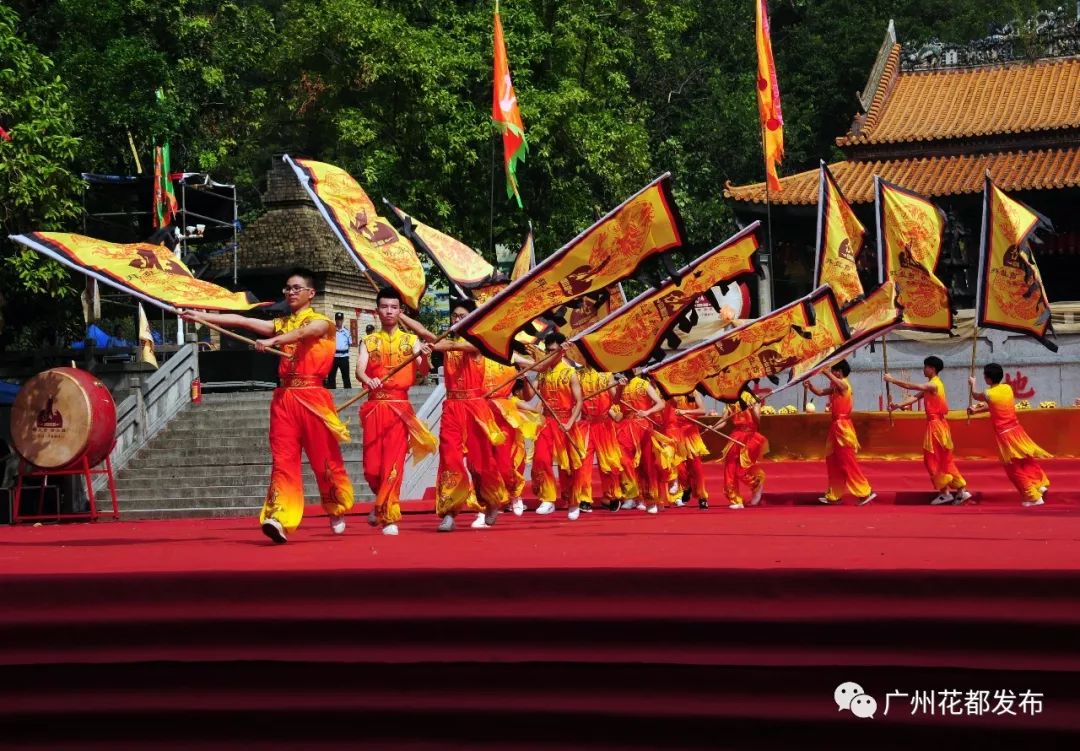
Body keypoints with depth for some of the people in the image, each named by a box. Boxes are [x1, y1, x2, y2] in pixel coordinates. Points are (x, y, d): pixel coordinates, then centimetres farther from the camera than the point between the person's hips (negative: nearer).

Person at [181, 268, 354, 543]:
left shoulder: (321, 322, 3)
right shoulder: (280, 323, 18)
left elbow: (304, 332, -20)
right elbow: (241, 321, 9)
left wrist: (272, 341, -38)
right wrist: (200, 316, -1)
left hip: (312, 396, -4)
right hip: (284, 397, 4)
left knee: (325, 459, 2)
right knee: (283, 459, -8)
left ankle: (337, 511, 23)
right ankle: (279, 518, -18)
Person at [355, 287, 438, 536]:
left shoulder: (411, 340, 7)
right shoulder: (369, 341, 9)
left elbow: (423, 371, -7)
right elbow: (359, 369, -7)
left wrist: (424, 357, -29)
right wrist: (368, 380, -30)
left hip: (400, 407, -1)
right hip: (374, 407, 1)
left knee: (393, 463, -8)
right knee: (371, 466, 0)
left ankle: (388, 516, -1)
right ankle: (384, 503, 29)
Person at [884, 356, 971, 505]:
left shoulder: (934, 385, -17)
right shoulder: (931, 385, 14)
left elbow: (911, 386, -22)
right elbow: (916, 397, 8)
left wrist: (892, 380, -17)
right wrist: (898, 405, -3)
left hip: (936, 425, -10)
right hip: (935, 424, 10)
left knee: (934, 460, -3)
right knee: (943, 460, 11)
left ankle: (945, 492, 2)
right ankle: (961, 490, 13)